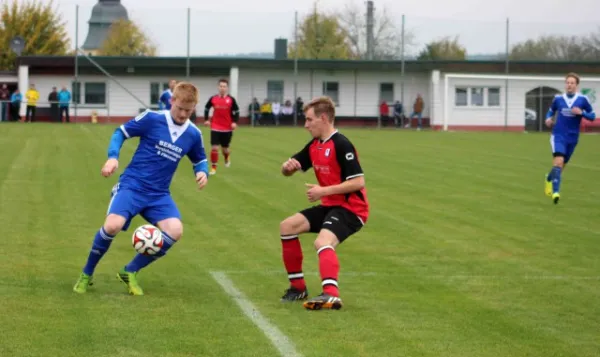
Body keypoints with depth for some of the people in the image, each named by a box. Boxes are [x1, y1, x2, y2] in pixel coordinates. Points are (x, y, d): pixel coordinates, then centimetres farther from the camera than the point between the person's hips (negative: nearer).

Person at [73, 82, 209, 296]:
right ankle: (86, 274, -2)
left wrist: (202, 172, -4)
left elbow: (200, 160, 19)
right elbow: (121, 132, 1)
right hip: (132, 185, -4)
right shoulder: (152, 119, -8)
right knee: (113, 225, -29)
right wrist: (113, 157, -15)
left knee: (175, 231, -22)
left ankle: (130, 272, -1)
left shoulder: (193, 134, 3)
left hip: (159, 194, 4)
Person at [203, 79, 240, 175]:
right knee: (214, 147, -10)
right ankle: (213, 168, 1)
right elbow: (206, 108, 11)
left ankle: (227, 159, 47)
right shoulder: (213, 99, -4)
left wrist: (235, 122, -13)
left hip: (227, 128, 0)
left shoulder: (231, 100, -7)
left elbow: (236, 111, 0)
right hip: (215, 128, 0)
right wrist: (206, 119, 1)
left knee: (225, 149, 12)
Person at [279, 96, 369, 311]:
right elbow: (289, 170, 17)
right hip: (329, 205, 10)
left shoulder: (341, 145, -18)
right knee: (287, 226, 10)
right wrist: (288, 166, -9)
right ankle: (298, 287, 15)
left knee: (323, 242, -33)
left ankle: (331, 294, -50)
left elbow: (358, 181, -24)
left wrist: (324, 191, -23)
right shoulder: (314, 146, 9)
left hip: (351, 208, -10)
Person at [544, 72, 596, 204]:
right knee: (559, 161, -22)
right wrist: (548, 119, -5)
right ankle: (555, 192, -26)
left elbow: (592, 116, 0)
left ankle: (549, 178, 47)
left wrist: (581, 112, -18)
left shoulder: (582, 99, -4)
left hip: (572, 138, 2)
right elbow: (551, 111, 17)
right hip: (558, 135, -2)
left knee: (562, 164, 15)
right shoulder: (558, 98, -1)